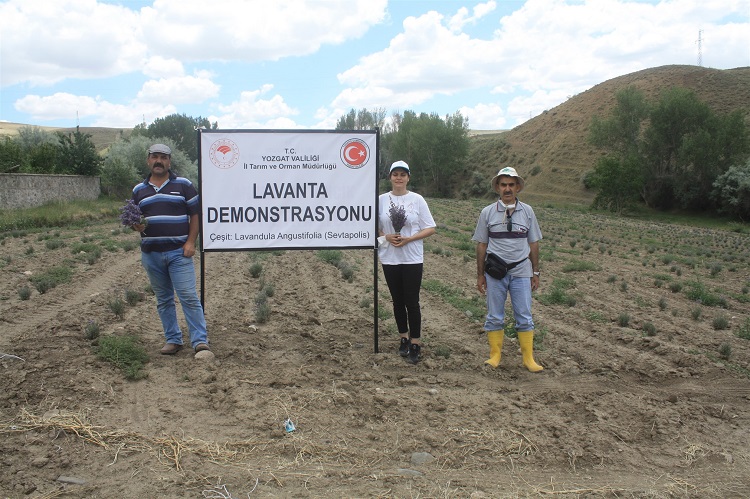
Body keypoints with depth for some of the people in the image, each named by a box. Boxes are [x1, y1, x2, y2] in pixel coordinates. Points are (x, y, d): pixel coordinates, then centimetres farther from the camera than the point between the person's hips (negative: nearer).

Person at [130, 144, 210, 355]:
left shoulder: (183, 185, 2)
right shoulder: (139, 190, 12)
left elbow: (195, 214, 1)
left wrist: (190, 242, -9)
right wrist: (137, 226, -7)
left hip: (178, 252, -4)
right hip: (151, 253, 4)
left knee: (189, 297, -8)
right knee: (163, 300, 11)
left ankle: (200, 340, -5)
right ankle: (173, 340, 20)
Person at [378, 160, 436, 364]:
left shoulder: (417, 200, -3)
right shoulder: (382, 200, 2)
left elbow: (430, 229, -2)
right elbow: (373, 227, 9)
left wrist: (408, 239, -15)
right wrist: (386, 237, -11)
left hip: (412, 258, -2)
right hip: (389, 258, 2)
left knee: (412, 302, -2)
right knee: (398, 301, 12)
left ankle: (415, 343, 11)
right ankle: (404, 338, 28)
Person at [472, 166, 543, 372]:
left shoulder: (527, 211, 5)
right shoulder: (487, 213, 2)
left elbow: (533, 244, 9)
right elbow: (481, 245, 4)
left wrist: (536, 272, 9)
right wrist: (480, 275, 4)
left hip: (521, 272, 1)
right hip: (495, 273, 0)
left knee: (524, 316, 3)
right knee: (495, 317, 7)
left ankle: (528, 357, 13)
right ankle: (495, 355, 18)